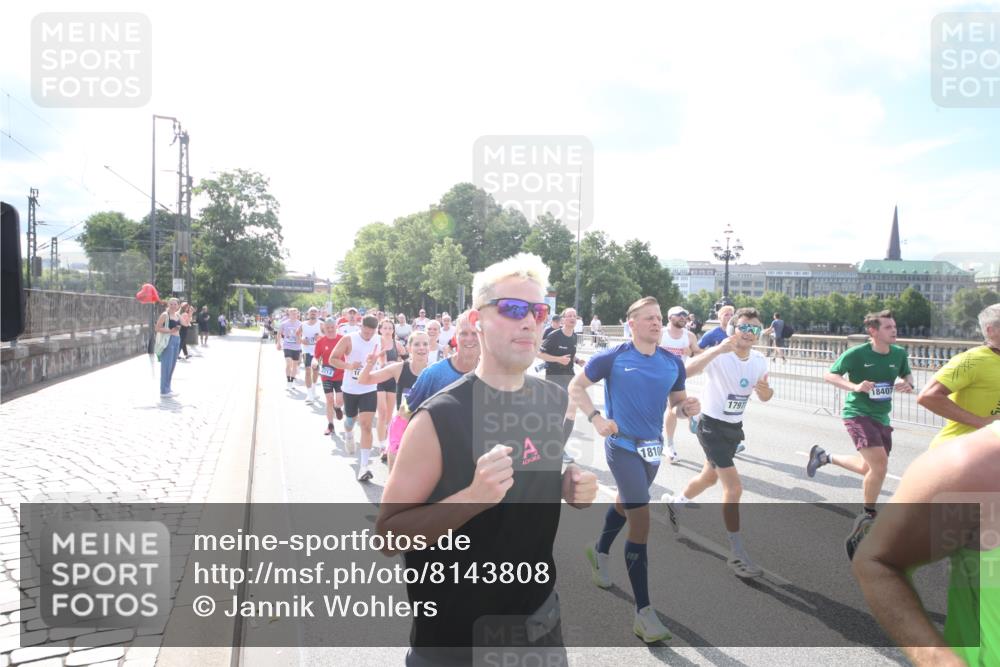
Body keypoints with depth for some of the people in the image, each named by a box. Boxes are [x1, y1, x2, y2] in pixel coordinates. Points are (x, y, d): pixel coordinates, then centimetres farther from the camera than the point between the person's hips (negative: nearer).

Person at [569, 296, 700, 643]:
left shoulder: (673, 362, 1)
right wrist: (596, 419, -16)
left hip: (653, 446, 6)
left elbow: (677, 401, 12)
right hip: (623, 446, -6)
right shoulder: (612, 357, -13)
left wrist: (687, 407, -12)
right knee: (641, 520, -13)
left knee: (626, 502, 26)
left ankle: (599, 552, 55)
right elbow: (575, 386, -3)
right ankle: (644, 613, -5)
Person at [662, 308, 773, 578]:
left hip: (734, 427, 8)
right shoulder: (719, 355, -23)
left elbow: (764, 397, 11)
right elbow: (686, 371, -41)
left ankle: (674, 502, 51)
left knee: (710, 477, 23)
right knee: (734, 487, -13)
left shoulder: (760, 361, -2)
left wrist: (765, 389, -14)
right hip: (712, 426, -8)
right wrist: (718, 350, -51)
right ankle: (737, 554, 0)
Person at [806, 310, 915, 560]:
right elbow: (829, 375, -10)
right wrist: (855, 386, -26)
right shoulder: (856, 354, -14)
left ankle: (823, 456, 38)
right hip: (857, 413, -7)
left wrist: (907, 383, -7)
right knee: (880, 464, -20)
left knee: (870, 468, 15)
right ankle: (868, 518, 0)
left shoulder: (899, 354, 1)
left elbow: (907, 375, 17)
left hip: (881, 417, 7)